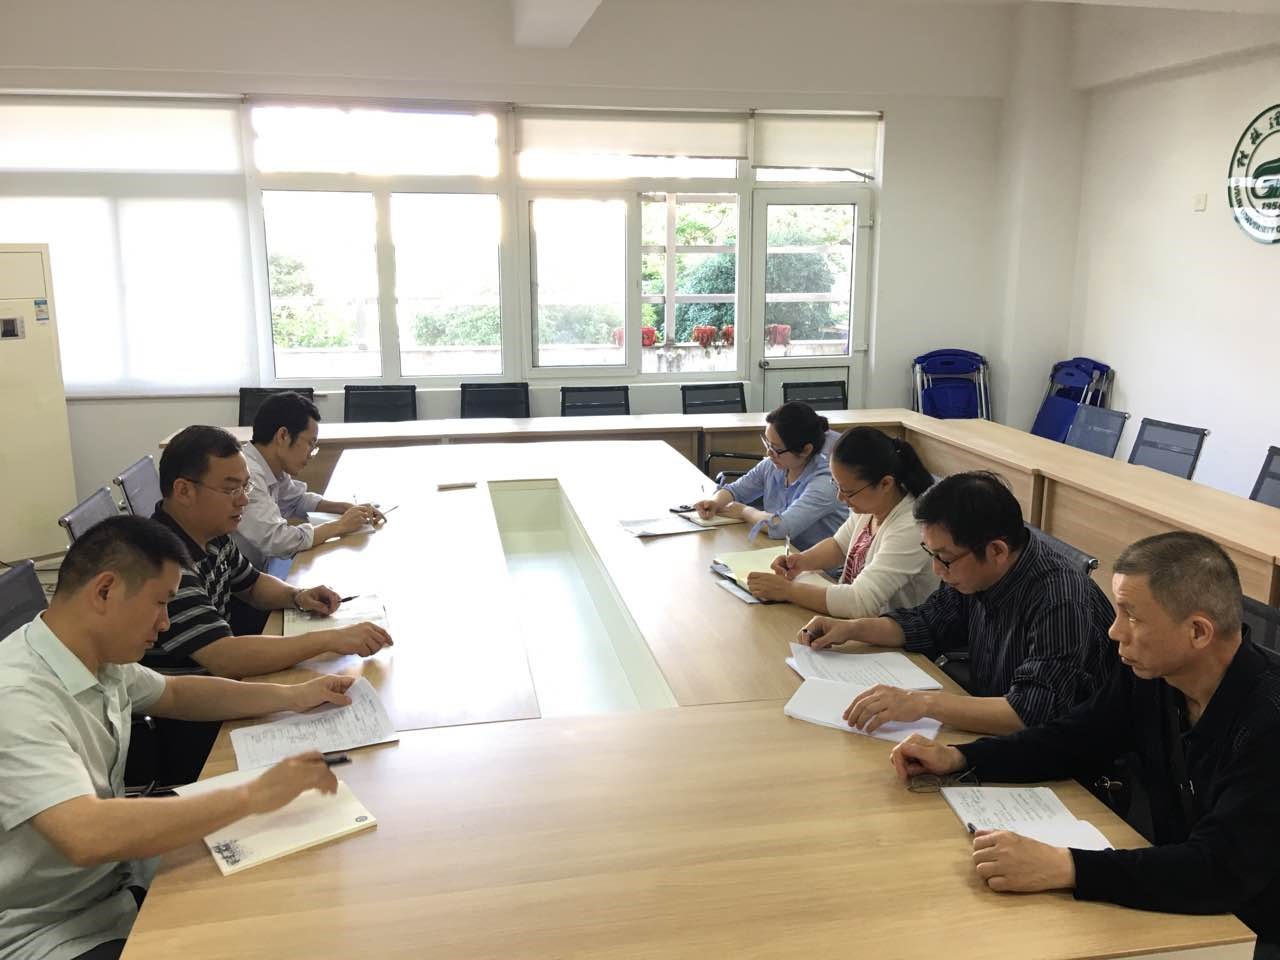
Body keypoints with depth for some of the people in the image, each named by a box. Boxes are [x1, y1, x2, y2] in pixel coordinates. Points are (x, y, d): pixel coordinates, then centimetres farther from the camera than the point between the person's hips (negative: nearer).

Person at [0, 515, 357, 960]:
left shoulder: (100, 657, -2)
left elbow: (175, 694, 17)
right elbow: (87, 837, -40)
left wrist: (292, 696, 7)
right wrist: (252, 795, -35)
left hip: (120, 874, 8)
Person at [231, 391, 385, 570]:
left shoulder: (271, 467, 1)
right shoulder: (248, 475, -24)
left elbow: (297, 500, 18)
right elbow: (276, 541, -29)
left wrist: (351, 508, 3)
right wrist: (340, 525, -17)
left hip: (259, 567, 7)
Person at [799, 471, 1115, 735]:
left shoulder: (1061, 604, -28)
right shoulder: (976, 572, -4)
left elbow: (1031, 714, -35)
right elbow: (926, 623, 13)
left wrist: (925, 702, -40)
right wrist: (851, 629, -1)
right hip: (991, 731, 7)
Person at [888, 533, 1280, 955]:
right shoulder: (1151, 672, -6)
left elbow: (1224, 870, -33)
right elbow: (1073, 741, 7)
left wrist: (1063, 867, -40)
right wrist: (958, 758, -5)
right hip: (1179, 904, 6)